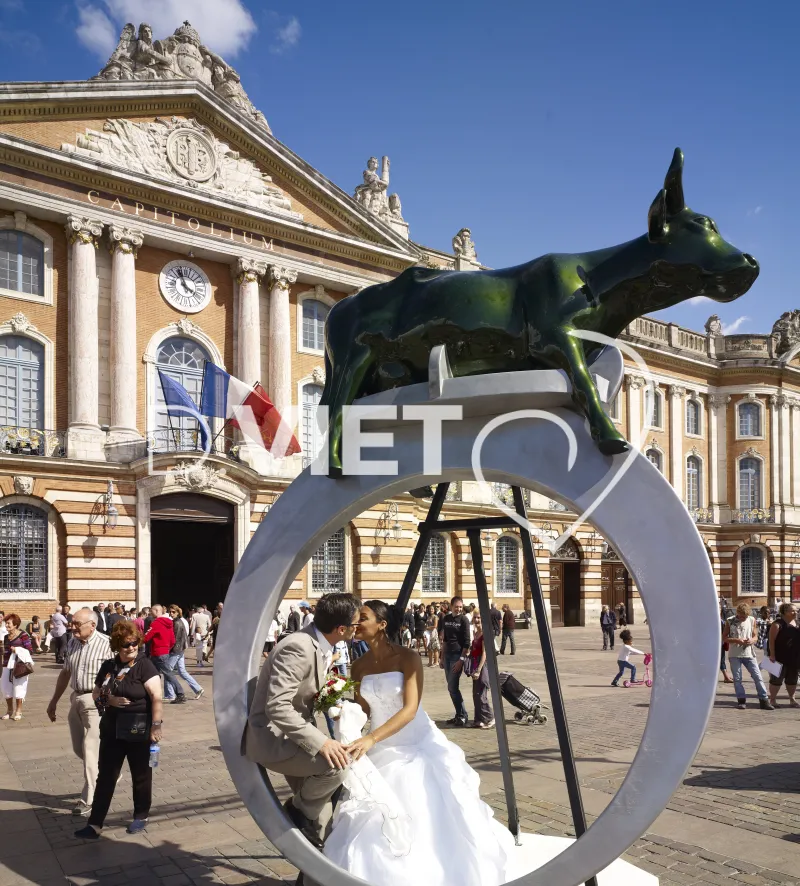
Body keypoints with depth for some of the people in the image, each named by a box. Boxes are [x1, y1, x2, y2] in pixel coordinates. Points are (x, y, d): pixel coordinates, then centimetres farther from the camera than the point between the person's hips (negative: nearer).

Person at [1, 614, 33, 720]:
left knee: (18, 688, 0)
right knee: (7, 689, 8)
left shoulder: (23, 635, -8)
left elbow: (30, 650, -9)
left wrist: (18, 650, -20)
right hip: (7, 666, 6)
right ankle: (9, 711, 22)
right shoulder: (6, 637, 12)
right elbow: (5, 651, 19)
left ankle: (18, 712, 12)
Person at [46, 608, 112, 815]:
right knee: (79, 749, 16)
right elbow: (65, 673, 17)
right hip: (76, 699, 8)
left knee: (90, 751, -3)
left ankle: (87, 799, 8)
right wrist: (54, 701, 21)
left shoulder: (105, 644, -18)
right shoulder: (72, 642, 6)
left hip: (96, 701, -7)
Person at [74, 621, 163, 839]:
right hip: (111, 729, 5)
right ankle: (95, 824, 8)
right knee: (106, 776, 5)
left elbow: (156, 697, -17)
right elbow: (96, 693, 13)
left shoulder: (145, 665, -12)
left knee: (140, 775, 10)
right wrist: (109, 699, -8)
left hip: (138, 730, -5)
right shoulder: (109, 666, 5)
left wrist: (156, 725, -22)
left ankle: (141, 816, 26)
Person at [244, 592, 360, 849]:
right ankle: (298, 810, -1)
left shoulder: (318, 645, 3)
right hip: (272, 737, -10)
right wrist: (320, 741, -35)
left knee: (319, 807, 12)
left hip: (292, 733, 10)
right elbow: (277, 707, -34)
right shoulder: (299, 648, -27)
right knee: (335, 766, -26)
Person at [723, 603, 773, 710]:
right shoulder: (730, 621, -2)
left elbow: (755, 636, 11)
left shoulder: (752, 620, 3)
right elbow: (724, 638, 0)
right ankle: (741, 700, 12)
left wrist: (752, 640, -13)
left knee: (757, 676, -1)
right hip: (734, 654, -1)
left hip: (749, 653, 1)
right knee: (737, 678, 3)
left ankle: (764, 700, 4)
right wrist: (736, 640, -16)